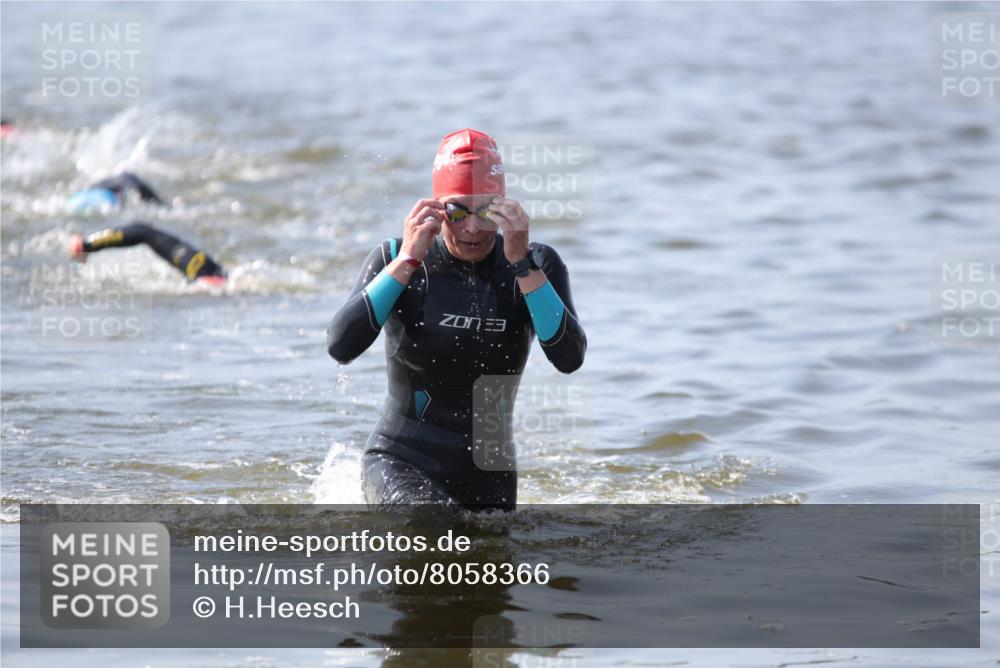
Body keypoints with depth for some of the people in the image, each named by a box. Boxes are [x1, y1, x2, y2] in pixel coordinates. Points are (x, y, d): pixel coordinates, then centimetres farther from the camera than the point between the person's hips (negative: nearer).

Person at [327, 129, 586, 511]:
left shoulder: (535, 266, -3)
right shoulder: (395, 257, -5)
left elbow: (569, 358, -18)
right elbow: (340, 347, -19)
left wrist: (522, 264, -23)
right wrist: (407, 262, -21)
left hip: (488, 478, 3)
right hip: (400, 465, -3)